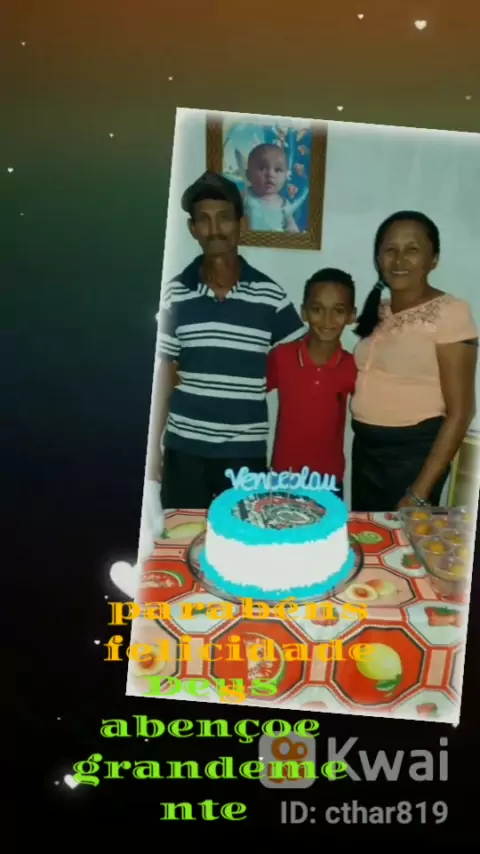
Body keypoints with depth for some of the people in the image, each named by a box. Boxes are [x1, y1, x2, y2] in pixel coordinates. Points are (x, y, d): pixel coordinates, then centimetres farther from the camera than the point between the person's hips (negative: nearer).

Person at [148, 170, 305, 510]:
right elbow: (165, 374, 6)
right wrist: (154, 445, 5)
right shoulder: (176, 293, 0)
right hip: (183, 449, 1)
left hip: (246, 451, -1)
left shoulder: (270, 295, -3)